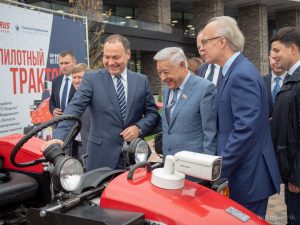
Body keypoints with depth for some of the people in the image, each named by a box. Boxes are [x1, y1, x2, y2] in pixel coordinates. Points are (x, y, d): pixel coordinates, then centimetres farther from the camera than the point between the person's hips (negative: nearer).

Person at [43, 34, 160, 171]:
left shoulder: (142, 80, 5)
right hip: (101, 156, -2)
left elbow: (152, 112, 9)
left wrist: (139, 128, -11)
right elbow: (74, 108, -13)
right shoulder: (91, 79, -2)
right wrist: (59, 136, -28)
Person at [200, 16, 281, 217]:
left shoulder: (241, 74, -19)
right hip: (241, 171, 9)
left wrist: (218, 169, -20)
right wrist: (219, 165, 13)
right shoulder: (236, 71, 11)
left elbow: (246, 129, -26)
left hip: (248, 176, -9)